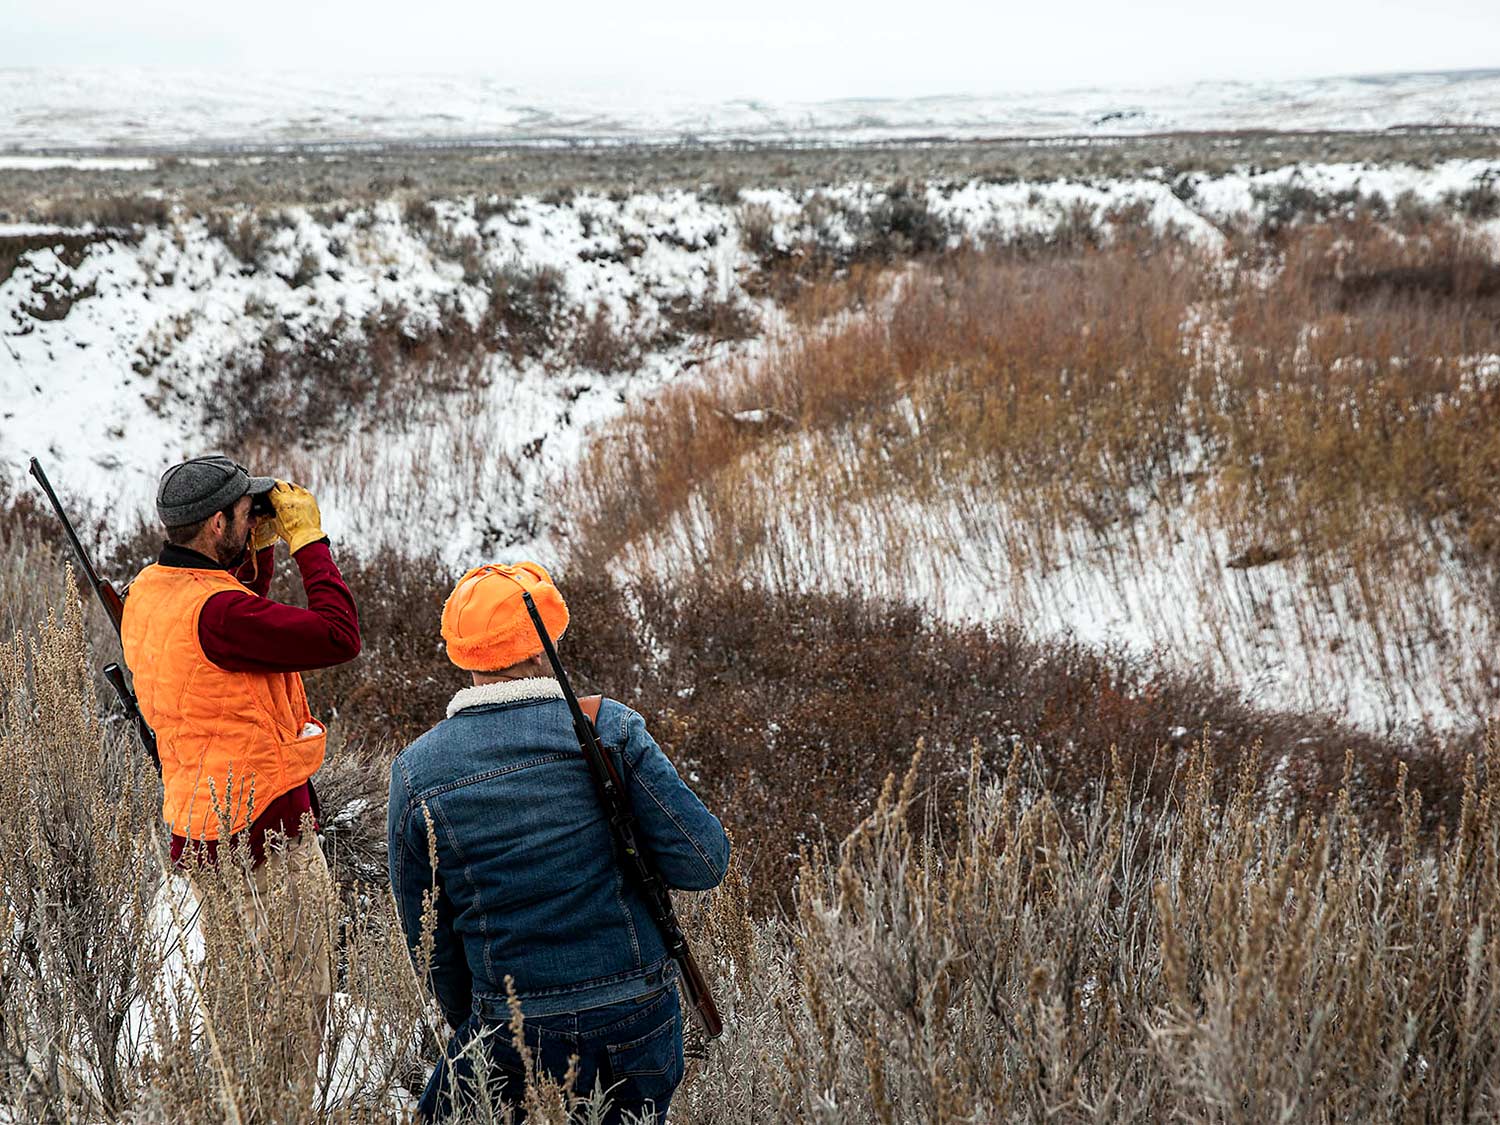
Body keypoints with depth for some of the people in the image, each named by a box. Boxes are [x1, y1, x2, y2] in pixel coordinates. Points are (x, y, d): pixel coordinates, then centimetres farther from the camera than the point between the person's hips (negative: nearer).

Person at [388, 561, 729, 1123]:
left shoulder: (414, 772, -4)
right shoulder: (608, 727, -9)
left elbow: (430, 940, 4)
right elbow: (703, 863, -9)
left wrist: (468, 1029, 19)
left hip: (516, 1034, 0)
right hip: (641, 1023, 1)